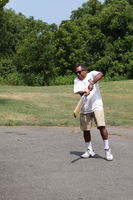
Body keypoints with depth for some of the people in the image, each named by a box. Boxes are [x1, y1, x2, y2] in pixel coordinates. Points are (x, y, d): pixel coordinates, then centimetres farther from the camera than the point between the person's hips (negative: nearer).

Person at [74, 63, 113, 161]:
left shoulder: (92, 74, 1)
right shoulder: (77, 80, 9)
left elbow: (100, 74, -21)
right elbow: (78, 91, -6)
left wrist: (92, 83, -35)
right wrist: (84, 93, -29)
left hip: (96, 106, -4)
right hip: (84, 108, 4)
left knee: (101, 126, -14)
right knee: (86, 130, 7)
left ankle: (107, 150, -3)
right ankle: (90, 151, 23)